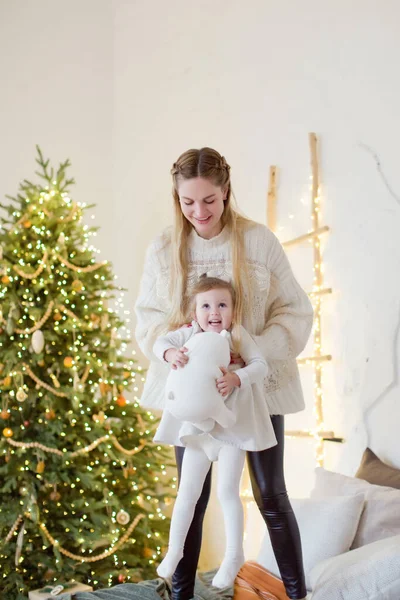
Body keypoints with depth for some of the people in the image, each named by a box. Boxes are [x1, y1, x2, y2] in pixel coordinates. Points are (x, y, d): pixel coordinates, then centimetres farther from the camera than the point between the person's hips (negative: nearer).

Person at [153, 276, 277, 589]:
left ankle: (234, 554, 18)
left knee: (227, 492, 0)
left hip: (232, 426, -3)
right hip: (197, 426, 3)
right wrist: (170, 353, -30)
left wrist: (236, 378, -32)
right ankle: (175, 549, 28)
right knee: (188, 492, 11)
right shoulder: (189, 334, -2)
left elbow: (261, 366, -13)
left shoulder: (238, 335, -8)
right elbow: (160, 342, -8)